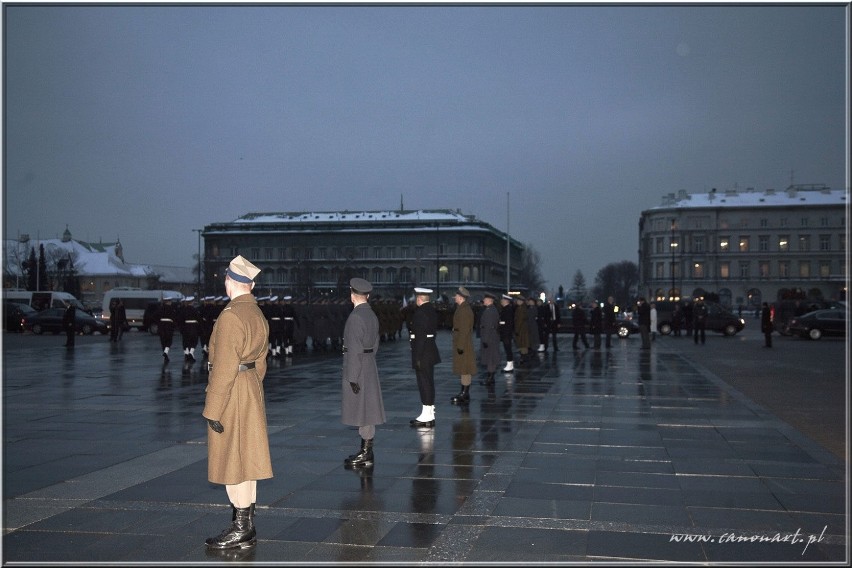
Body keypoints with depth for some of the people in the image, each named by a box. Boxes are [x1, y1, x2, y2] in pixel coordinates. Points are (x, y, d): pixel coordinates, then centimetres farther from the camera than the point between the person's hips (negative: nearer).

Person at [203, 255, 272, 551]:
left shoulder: (231, 316, -19)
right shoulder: (259, 315, 9)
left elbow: (224, 368, -21)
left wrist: (213, 411, -18)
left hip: (232, 395, -9)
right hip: (252, 390, 9)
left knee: (232, 463, 0)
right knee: (245, 461, 14)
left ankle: (241, 530, 7)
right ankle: (247, 527, 22)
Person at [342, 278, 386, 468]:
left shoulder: (355, 317, -17)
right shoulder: (372, 315, 10)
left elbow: (355, 349, -20)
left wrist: (353, 377, -19)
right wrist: (368, 361, 20)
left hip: (358, 369, -9)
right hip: (370, 367, 9)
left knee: (361, 409, -4)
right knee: (367, 409, 14)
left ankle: (366, 455, 1)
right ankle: (366, 452, 23)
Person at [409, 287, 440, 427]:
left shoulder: (420, 312, -18)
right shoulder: (432, 310, 11)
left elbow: (419, 336, -21)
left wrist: (418, 357, -20)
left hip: (422, 353, -10)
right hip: (431, 352, 10)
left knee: (424, 383, -4)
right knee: (428, 382, 15)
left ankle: (427, 415, 1)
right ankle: (430, 415, 24)